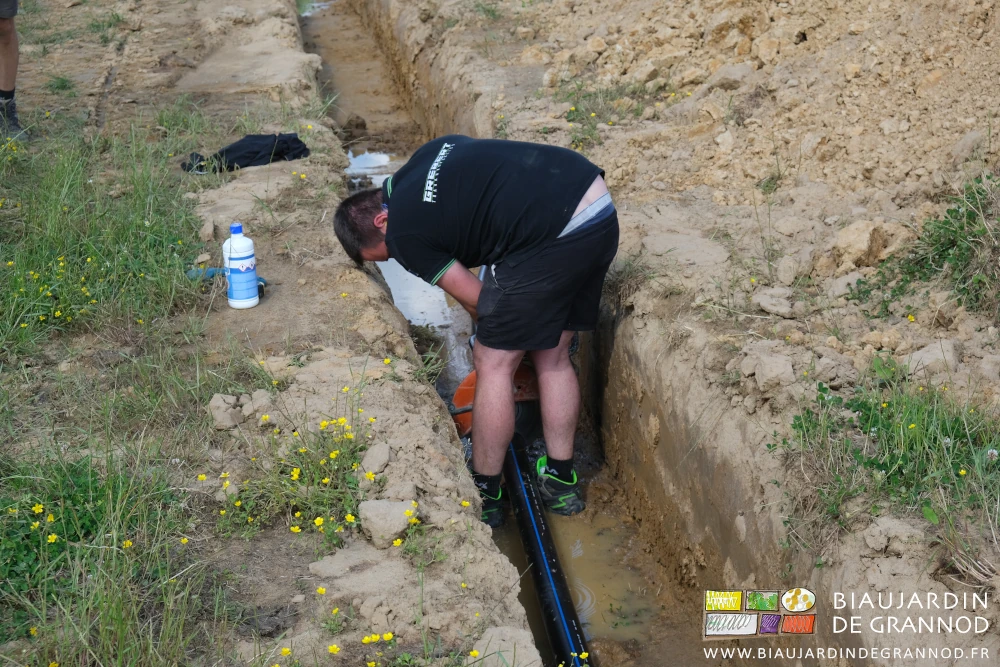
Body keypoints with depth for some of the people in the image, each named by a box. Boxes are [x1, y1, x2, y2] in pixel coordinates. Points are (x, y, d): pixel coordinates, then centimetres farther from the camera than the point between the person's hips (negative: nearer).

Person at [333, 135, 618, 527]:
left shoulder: (405, 233, 0)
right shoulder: (431, 154, 21)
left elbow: (477, 302, 5)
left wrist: (497, 332, 27)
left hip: (552, 233, -9)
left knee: (493, 363, 7)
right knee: (552, 356, 20)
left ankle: (485, 495, 19)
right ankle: (561, 481, 30)